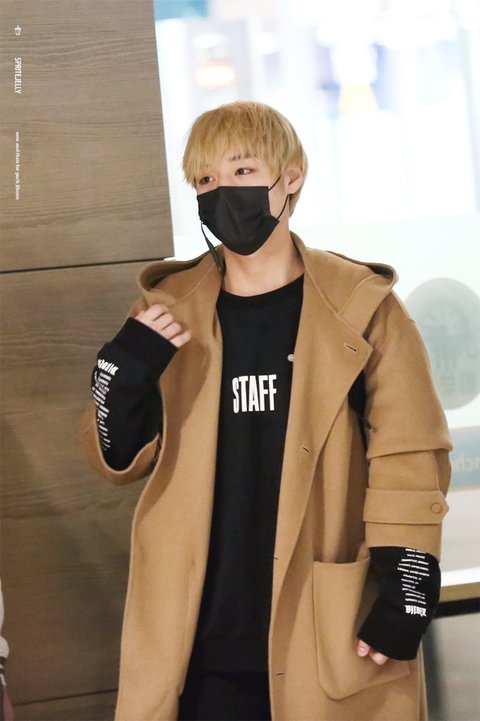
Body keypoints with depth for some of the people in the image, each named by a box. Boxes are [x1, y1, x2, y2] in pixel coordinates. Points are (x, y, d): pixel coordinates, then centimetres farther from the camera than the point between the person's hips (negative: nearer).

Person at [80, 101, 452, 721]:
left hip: (336, 638, -2)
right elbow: (120, 461, 8)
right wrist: (124, 373, -11)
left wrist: (407, 589, -8)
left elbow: (408, 455, -1)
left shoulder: (361, 308, -1)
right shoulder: (168, 313, 5)